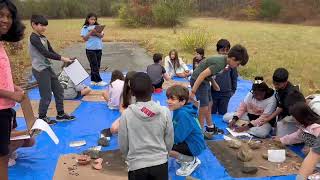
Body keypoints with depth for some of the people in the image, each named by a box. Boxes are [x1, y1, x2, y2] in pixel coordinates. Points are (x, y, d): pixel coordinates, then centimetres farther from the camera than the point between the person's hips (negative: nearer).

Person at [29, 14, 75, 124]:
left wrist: (64, 60, -4)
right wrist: (62, 58, -22)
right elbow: (45, 53, -23)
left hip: (48, 67, 9)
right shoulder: (34, 38, -15)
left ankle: (61, 114, 24)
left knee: (59, 90, 12)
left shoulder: (43, 38, 12)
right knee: (47, 95, -1)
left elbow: (51, 52, 9)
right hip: (40, 70, -9)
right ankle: (42, 118, 17)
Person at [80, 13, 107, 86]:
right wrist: (90, 33, -18)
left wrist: (96, 32, -21)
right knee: (94, 65, -5)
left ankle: (93, 80, 18)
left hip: (99, 48, 4)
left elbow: (101, 36, -3)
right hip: (90, 49, -4)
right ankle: (99, 81, -3)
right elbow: (85, 39, -7)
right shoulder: (85, 28, 0)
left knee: (97, 65, 8)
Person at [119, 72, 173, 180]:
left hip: (137, 165, -1)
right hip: (160, 163, 1)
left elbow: (123, 145, -3)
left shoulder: (126, 114, -13)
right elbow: (169, 142, 0)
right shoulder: (164, 112, -10)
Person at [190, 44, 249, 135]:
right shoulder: (220, 63, -27)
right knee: (204, 108, -8)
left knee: (209, 105, 20)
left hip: (205, 81, 10)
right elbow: (202, 75, -29)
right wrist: (193, 91, -28)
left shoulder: (224, 60, 1)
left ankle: (210, 127, 36)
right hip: (198, 81, -10)